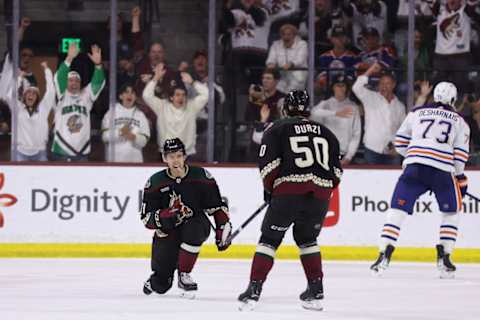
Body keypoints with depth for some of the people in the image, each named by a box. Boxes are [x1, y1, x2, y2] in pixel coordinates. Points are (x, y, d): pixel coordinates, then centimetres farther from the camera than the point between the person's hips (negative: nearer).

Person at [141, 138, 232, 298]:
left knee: (194, 227, -39)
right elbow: (146, 219, -9)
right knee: (161, 286, -3)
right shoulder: (155, 182, -8)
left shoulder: (201, 176, -8)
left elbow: (217, 206, 1)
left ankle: (184, 275, -20)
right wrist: (165, 216, -28)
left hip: (195, 226, -1)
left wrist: (223, 229, -8)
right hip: (166, 233, 1)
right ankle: (154, 282, 39)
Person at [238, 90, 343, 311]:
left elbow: (268, 164, -2)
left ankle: (254, 290, -3)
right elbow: (336, 172, 18)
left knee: (270, 239, 6)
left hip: (288, 192, -4)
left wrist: (269, 189, 12)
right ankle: (316, 292, 18)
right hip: (320, 194, 4)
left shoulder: (277, 130, 8)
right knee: (307, 239, 24)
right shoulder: (326, 133, 21)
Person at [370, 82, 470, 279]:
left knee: (398, 209, 4)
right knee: (451, 212, 20)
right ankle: (444, 256, 13)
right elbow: (460, 154, 8)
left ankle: (384, 255, -9)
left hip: (414, 166, 0)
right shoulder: (459, 121, 16)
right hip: (443, 170, 0)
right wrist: (460, 178, 20)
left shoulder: (417, 113, 19)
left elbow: (400, 142, 20)